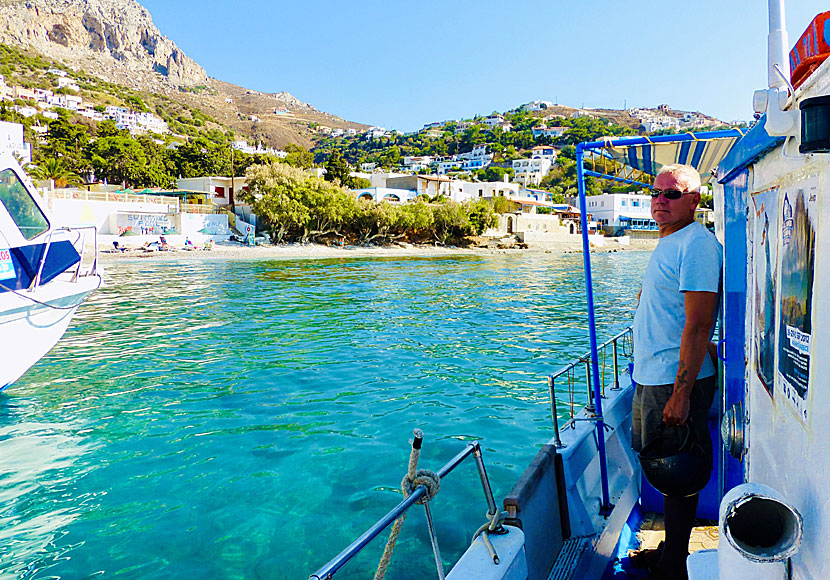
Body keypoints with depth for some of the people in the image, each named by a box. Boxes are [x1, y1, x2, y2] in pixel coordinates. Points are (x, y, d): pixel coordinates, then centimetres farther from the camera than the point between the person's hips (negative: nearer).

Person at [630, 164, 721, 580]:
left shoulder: (696, 244, -16)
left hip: (677, 381, -9)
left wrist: (681, 394, -23)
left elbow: (698, 326, -22)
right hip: (652, 376, 9)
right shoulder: (668, 243, 15)